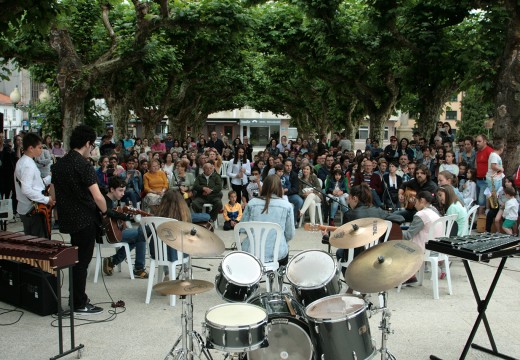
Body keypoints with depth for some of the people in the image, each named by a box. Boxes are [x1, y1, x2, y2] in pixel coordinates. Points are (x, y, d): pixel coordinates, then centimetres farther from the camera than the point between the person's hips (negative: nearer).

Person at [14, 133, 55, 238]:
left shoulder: (22, 162, 12)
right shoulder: (28, 165, -19)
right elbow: (26, 190, -25)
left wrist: (50, 178, 11)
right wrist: (46, 199, -21)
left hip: (26, 209, 10)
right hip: (33, 210, -10)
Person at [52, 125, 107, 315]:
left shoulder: (58, 165, 8)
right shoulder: (84, 165, -17)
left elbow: (54, 195, 16)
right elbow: (97, 196, -21)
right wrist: (104, 211, -5)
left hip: (68, 219, 8)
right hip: (85, 221, -8)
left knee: (76, 260, 18)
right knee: (82, 262, 1)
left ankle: (77, 298, 28)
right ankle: (80, 304, 9)